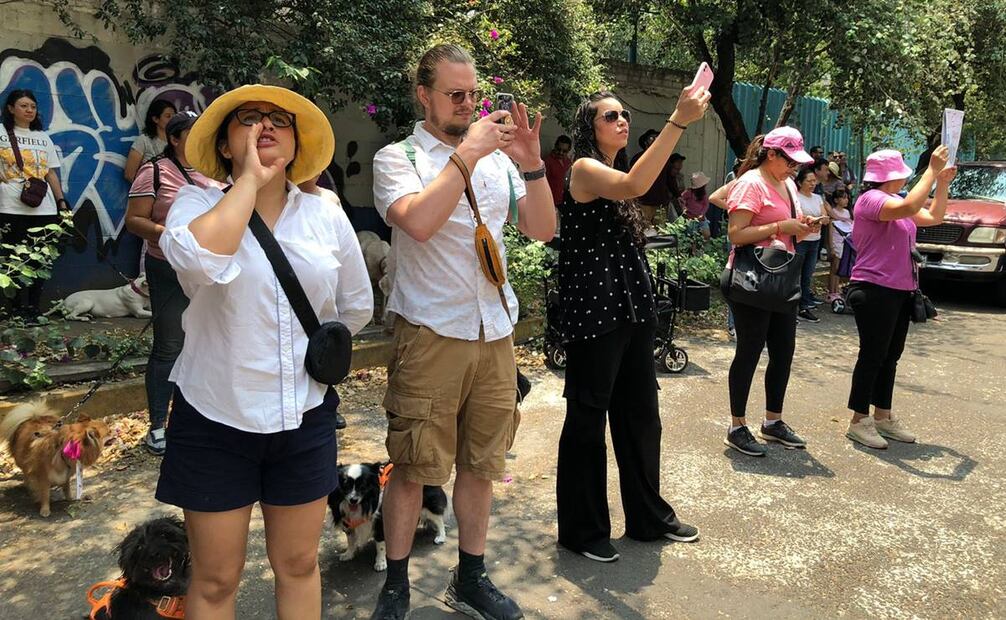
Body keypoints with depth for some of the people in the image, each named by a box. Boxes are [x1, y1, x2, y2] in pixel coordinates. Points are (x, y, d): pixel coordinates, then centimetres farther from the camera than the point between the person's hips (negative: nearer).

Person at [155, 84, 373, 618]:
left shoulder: (326, 217, 1)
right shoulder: (197, 204, -7)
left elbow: (357, 307, 13)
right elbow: (196, 258, -32)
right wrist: (250, 180, -22)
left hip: (305, 416, 3)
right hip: (216, 418, -2)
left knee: (298, 566, 18)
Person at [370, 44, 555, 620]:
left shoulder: (497, 157, 10)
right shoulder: (398, 157, -3)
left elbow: (543, 229, 5)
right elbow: (419, 222, -22)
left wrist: (532, 164, -8)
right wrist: (466, 153, -19)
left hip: (495, 334, 5)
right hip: (431, 335, -4)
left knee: (481, 464, 13)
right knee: (413, 467, 3)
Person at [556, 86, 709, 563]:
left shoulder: (614, 173, 18)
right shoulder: (585, 169, -9)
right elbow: (635, 185, -31)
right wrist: (679, 121, -33)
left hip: (631, 310, 9)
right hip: (594, 313, -9)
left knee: (639, 413, 15)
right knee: (587, 419, 1)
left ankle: (648, 516, 29)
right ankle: (582, 530, 15)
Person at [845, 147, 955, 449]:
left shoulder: (895, 201, 17)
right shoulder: (871, 199, -13)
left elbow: (934, 216, 22)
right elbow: (909, 207, -30)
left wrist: (943, 182, 12)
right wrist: (932, 170, -23)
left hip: (900, 292, 9)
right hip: (875, 291, -9)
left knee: (890, 356, 14)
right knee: (872, 356, -4)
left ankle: (883, 416, 25)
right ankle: (859, 421, 5)